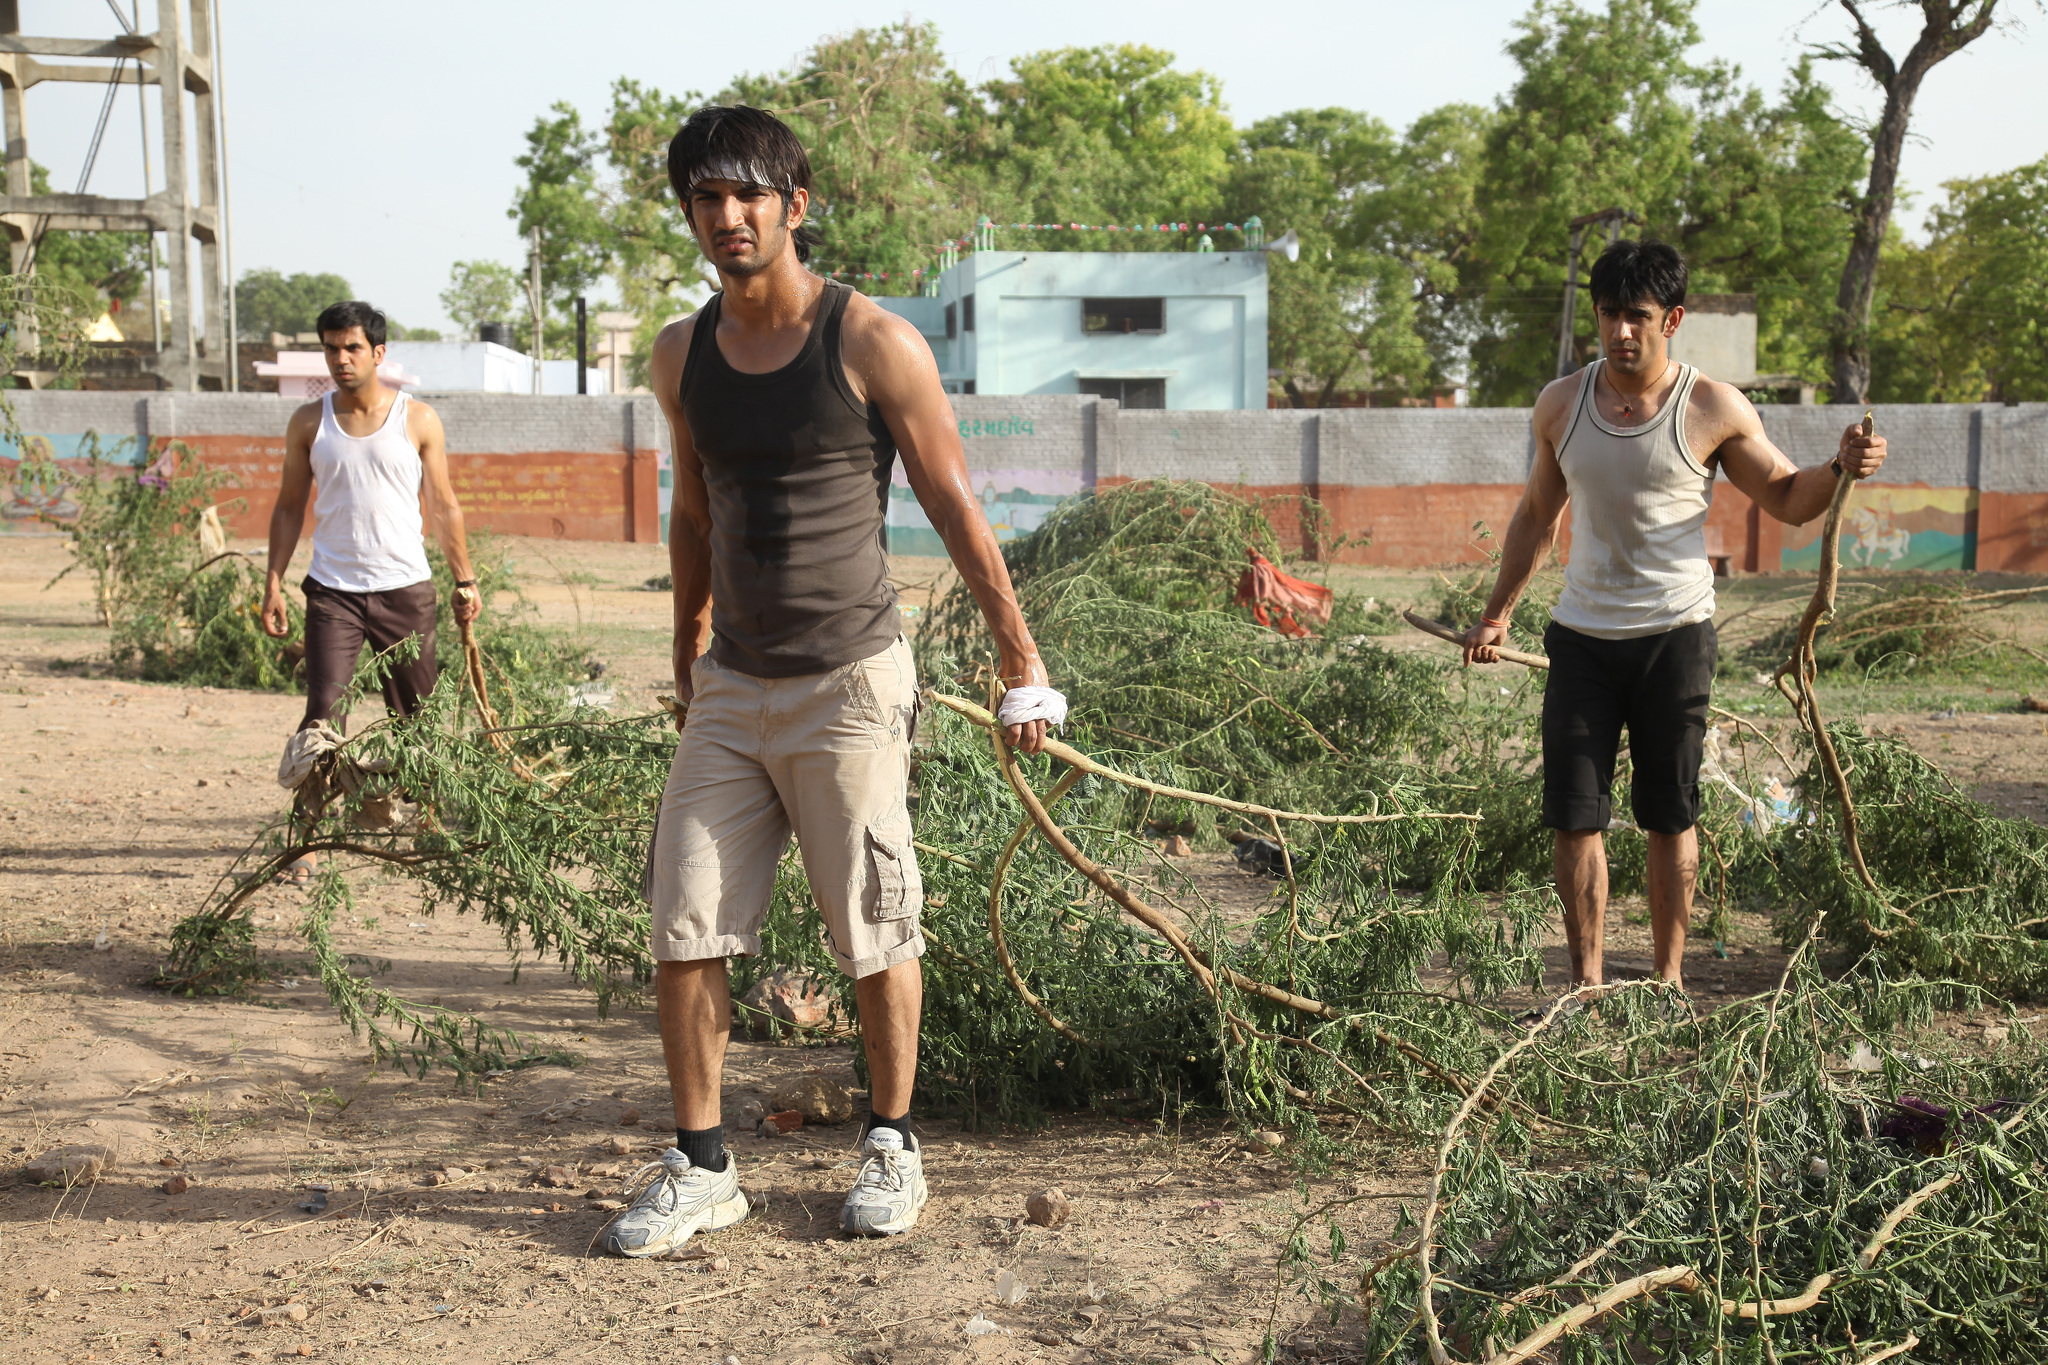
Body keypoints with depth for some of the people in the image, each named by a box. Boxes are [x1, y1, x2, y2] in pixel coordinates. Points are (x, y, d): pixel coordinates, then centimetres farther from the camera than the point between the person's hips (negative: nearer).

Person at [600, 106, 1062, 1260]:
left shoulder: (872, 342, -9)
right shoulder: (683, 356, 6)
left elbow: (955, 507, -5)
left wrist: (1020, 661, -4)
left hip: (850, 685, -4)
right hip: (731, 689, 5)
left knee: (877, 935, 5)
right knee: (685, 933, 1)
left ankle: (893, 1146, 23)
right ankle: (701, 1166, 13)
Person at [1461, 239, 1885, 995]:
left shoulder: (1714, 409, -5)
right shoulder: (1561, 405, 4)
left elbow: (1787, 498, 3)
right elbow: (1537, 516, 17)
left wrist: (1839, 468, -18)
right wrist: (1498, 613, 17)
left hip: (1673, 635, -2)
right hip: (1582, 638, 3)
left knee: (1669, 816, 5)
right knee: (1575, 815, 1)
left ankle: (1669, 976, 17)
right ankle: (1586, 980, 11)